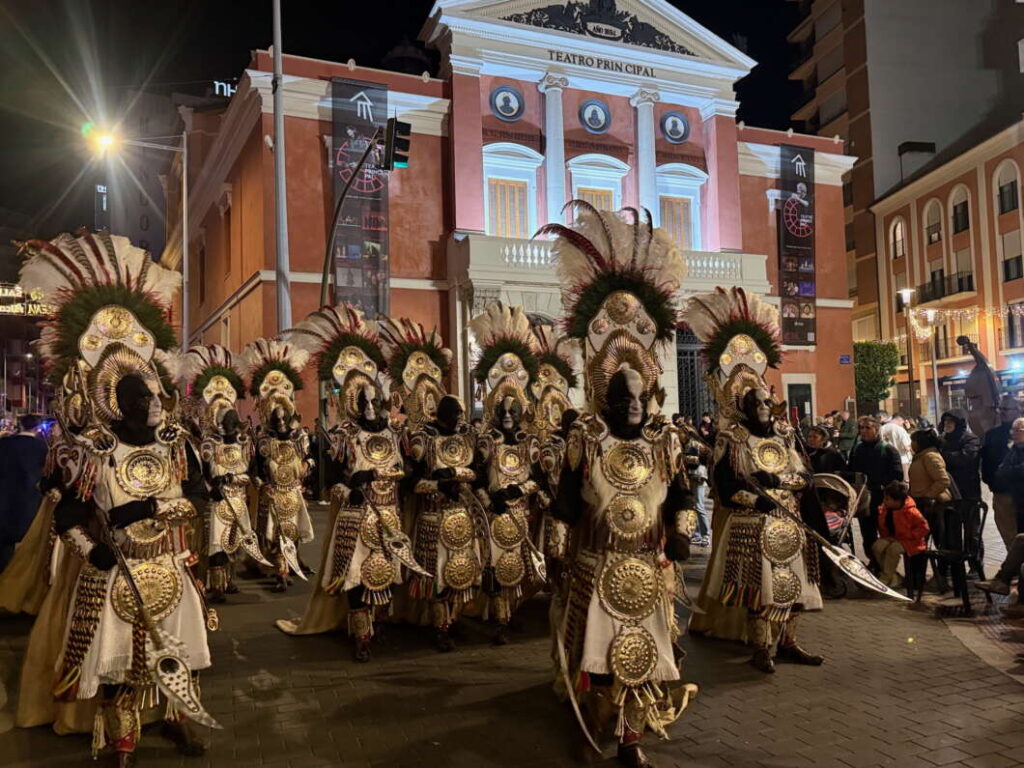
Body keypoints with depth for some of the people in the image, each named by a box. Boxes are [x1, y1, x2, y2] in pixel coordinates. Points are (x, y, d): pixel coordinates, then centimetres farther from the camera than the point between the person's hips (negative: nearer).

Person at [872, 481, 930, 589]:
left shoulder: (910, 511, -21)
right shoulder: (885, 509, -2)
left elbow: (923, 527, -16)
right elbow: (882, 526, 14)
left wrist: (909, 536, -18)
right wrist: (885, 535, -1)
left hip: (909, 541, -6)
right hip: (892, 537, 7)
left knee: (893, 549, -35)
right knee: (877, 546, -21)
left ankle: (885, 579, -22)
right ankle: (893, 577, -9)